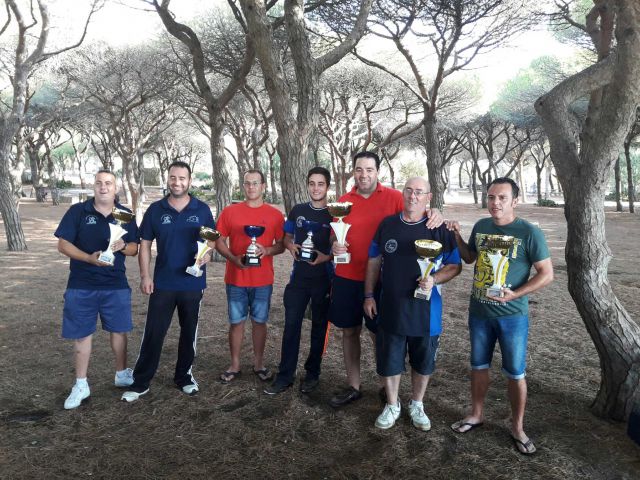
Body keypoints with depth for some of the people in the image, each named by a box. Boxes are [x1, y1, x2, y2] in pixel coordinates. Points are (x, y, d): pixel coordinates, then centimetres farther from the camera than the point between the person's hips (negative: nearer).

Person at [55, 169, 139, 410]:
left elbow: (134, 248, 7)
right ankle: (81, 385, 18)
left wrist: (123, 246, -17)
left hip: (116, 285, 2)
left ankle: (122, 374, 30)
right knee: (82, 334, 5)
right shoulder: (77, 211, -3)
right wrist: (90, 258, -21)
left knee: (118, 330, 12)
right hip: (81, 286, -2)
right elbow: (63, 245, -5)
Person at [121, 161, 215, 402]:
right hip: (163, 283, 0)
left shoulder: (202, 210, 0)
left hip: (193, 283, 1)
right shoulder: (155, 209, 0)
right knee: (153, 333, 3)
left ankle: (184, 377, 29)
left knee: (189, 332, 12)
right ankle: (140, 383, 15)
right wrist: (145, 276, -5)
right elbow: (145, 244, 3)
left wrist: (208, 253, -16)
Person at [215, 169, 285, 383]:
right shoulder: (229, 211, 1)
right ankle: (235, 366, 21)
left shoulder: (275, 214, 1)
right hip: (236, 278, 0)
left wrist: (266, 250, -17)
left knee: (259, 321, 10)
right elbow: (219, 241, 2)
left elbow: (281, 245, 4)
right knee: (236, 322, 8)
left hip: (263, 279, 0)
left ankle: (259, 364, 24)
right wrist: (234, 258, -15)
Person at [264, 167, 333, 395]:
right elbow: (287, 237, 14)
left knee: (319, 326, 9)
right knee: (291, 325, 2)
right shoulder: (297, 210, 6)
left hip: (324, 279, -2)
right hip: (299, 276, 2)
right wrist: (291, 246, -8)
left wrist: (326, 257, -19)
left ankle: (312, 373, 23)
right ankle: (285, 376, 11)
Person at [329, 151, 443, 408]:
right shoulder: (344, 201, 5)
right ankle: (353, 387, 27)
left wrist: (434, 214, -30)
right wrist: (334, 246, -9)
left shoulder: (393, 197, -4)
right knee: (349, 331, 12)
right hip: (346, 278, 3)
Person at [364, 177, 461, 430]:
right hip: (390, 308, 1)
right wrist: (369, 296, 4)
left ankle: (417, 405, 38)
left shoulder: (440, 229, -5)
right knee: (389, 361, 10)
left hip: (425, 309, -1)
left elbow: (455, 265, -1)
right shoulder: (387, 224, 1)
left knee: (423, 362, 15)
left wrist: (434, 279, -20)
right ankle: (392, 406, 33)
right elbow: (374, 262, 7)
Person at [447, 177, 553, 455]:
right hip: (479, 311, 4)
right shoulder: (480, 226, 0)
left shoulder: (529, 233, -15)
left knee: (515, 373, 8)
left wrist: (514, 294, -23)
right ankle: (476, 414, 36)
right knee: (478, 366, 17)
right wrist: (457, 237, -1)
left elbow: (547, 273, -12)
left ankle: (517, 428, 28)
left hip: (512, 315, -4)